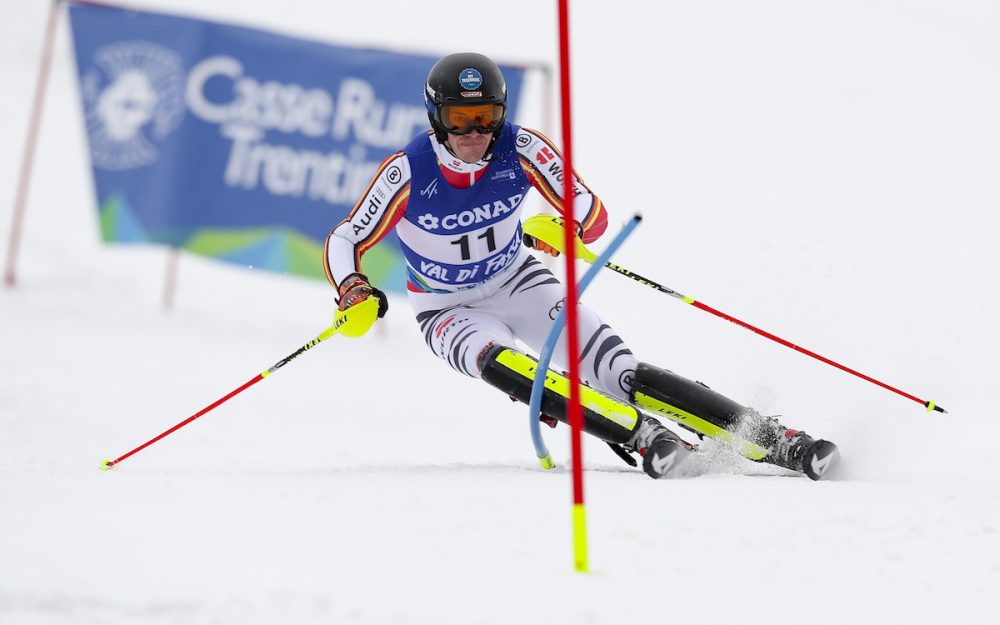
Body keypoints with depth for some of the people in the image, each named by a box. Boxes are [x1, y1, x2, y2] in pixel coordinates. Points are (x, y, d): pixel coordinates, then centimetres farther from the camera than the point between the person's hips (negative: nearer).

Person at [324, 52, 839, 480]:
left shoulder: (521, 149, -21)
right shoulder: (407, 172, -24)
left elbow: (592, 215, -19)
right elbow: (345, 242, -16)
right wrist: (353, 289, -37)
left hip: (518, 284, 1)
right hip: (449, 310, -1)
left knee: (621, 374, -16)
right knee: (499, 363, -36)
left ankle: (776, 442, -16)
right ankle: (643, 439, -42)